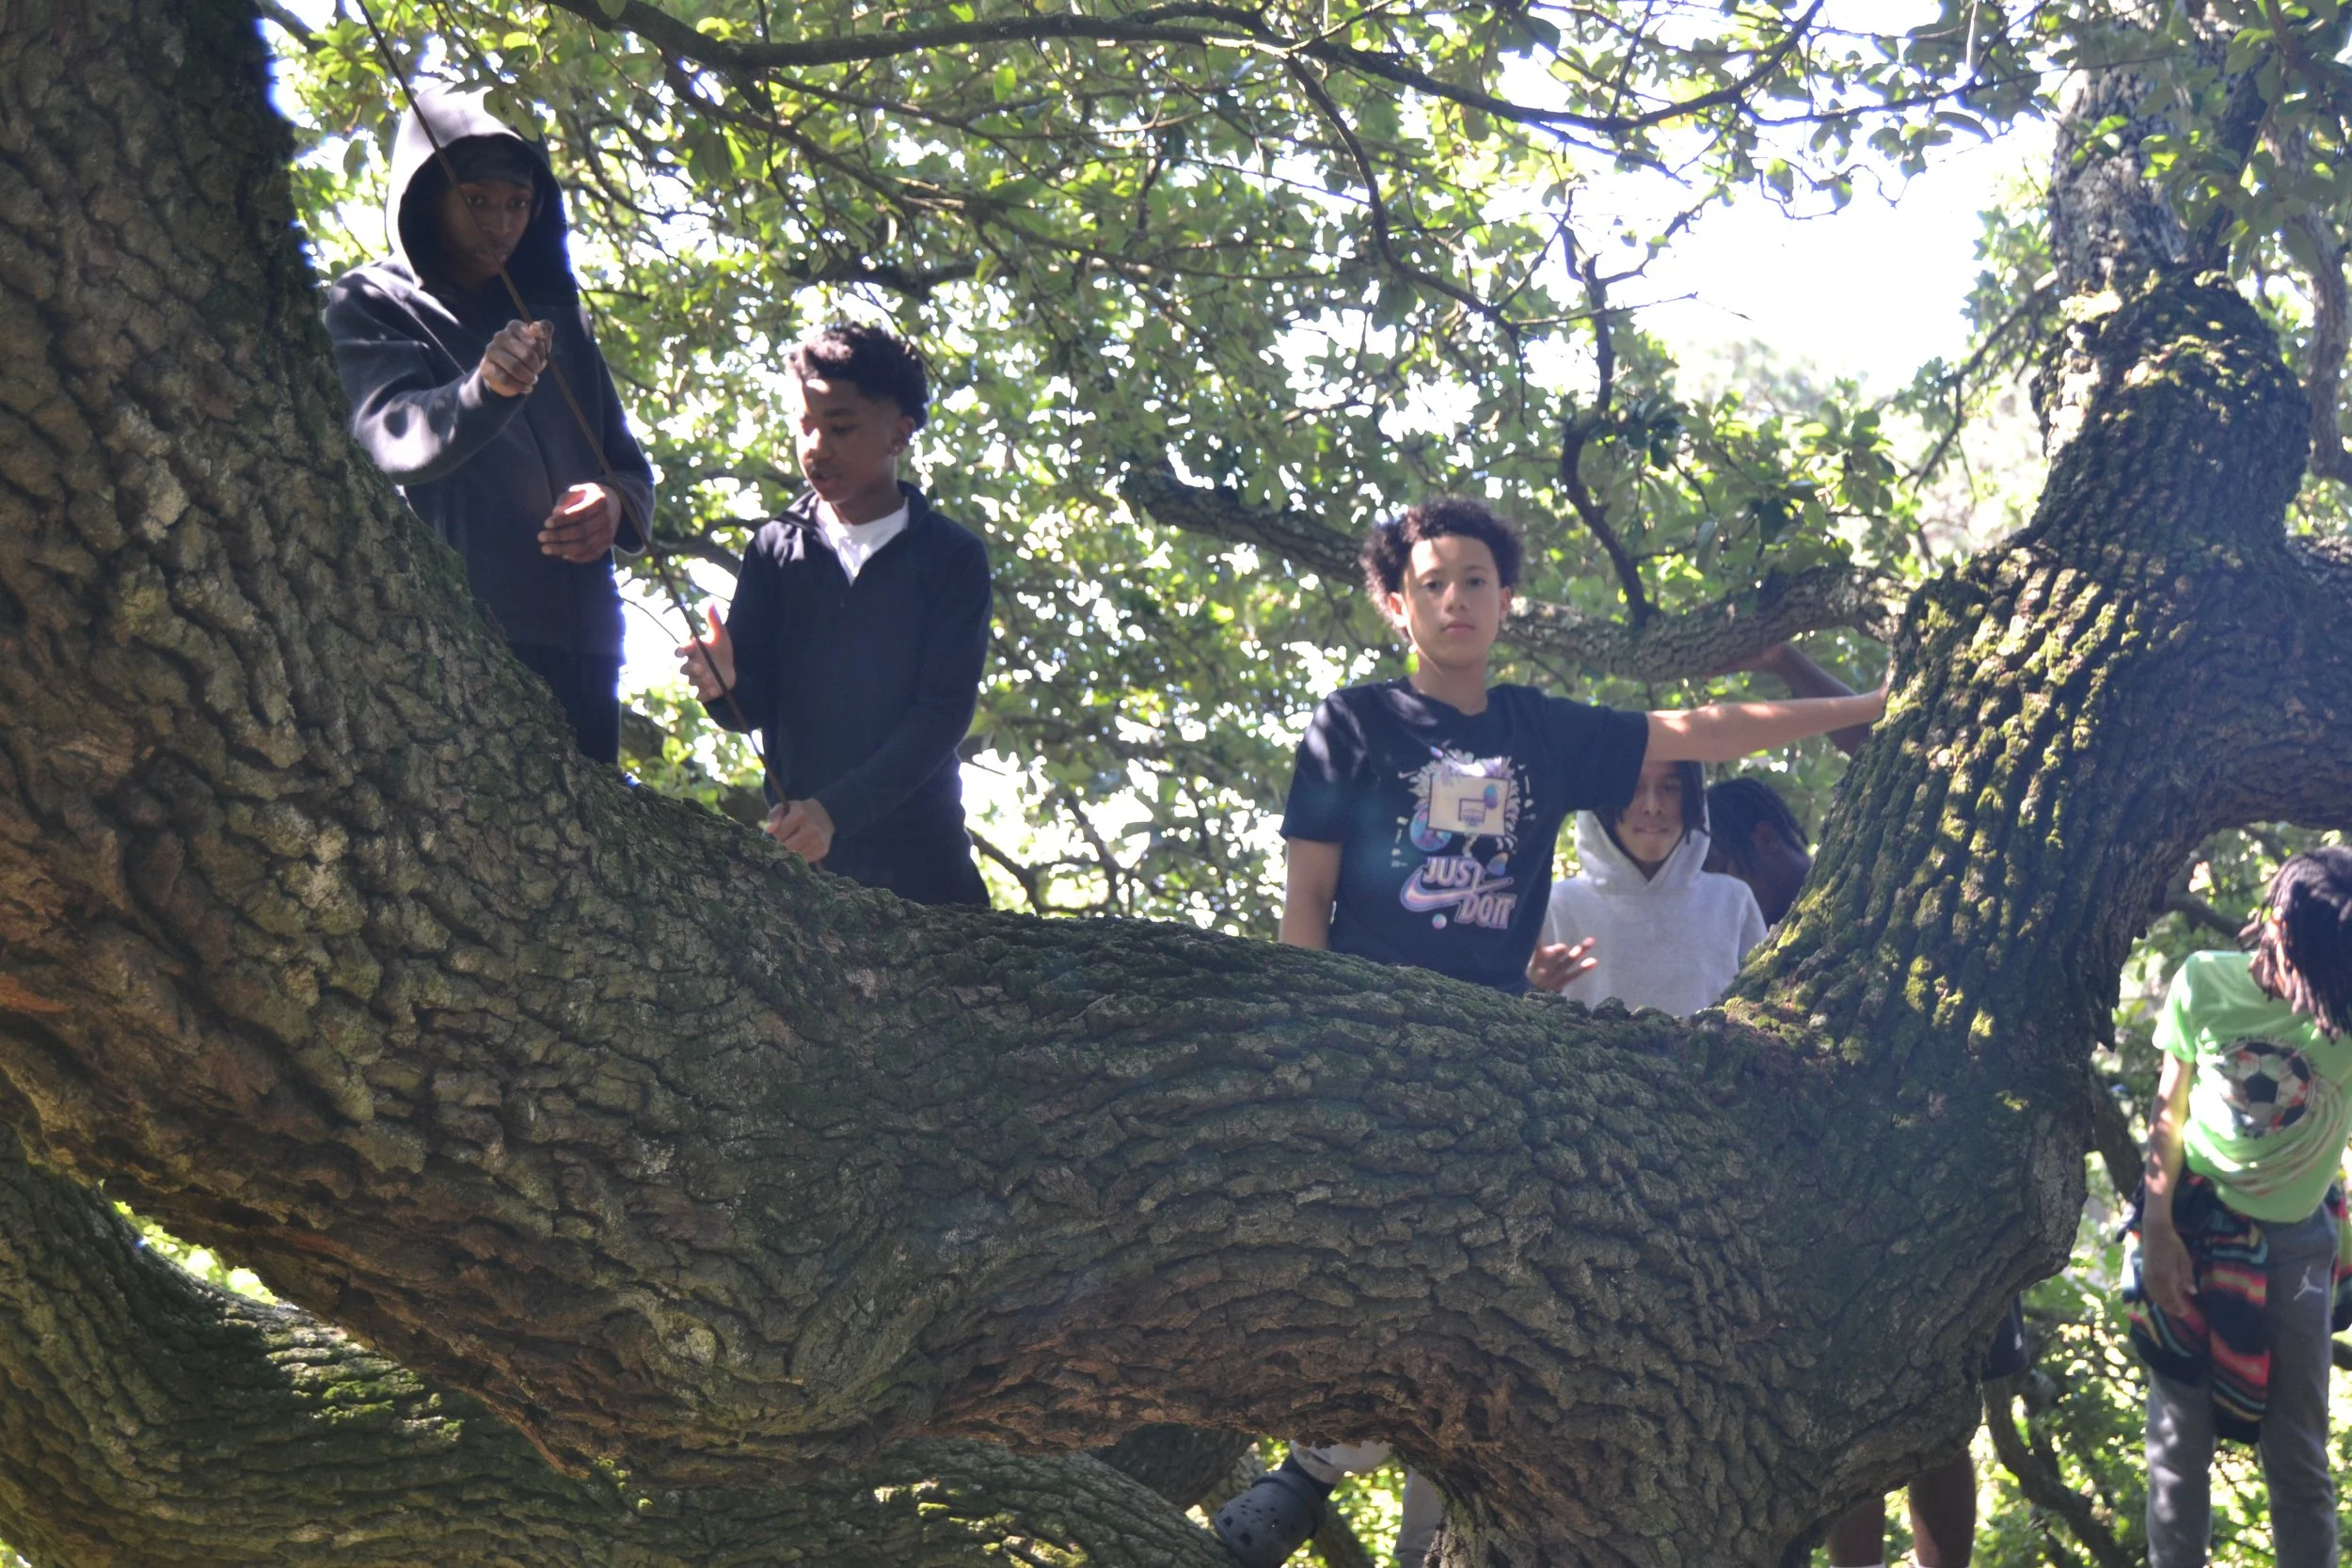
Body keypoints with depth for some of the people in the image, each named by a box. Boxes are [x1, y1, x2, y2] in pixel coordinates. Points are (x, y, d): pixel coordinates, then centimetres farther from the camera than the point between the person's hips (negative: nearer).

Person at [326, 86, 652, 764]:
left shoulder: (555, 312, 22)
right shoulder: (371, 304, 7)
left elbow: (627, 464, 22)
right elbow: (391, 438, -12)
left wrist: (615, 502, -3)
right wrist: (486, 387, -33)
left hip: (579, 637, 5)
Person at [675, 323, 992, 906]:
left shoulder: (952, 556, 0)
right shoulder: (776, 549, 8)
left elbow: (944, 710, -8)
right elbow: (756, 706, 4)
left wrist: (837, 810, -20)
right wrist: (725, 686, -21)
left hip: (918, 855, -1)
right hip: (795, 843, 2)